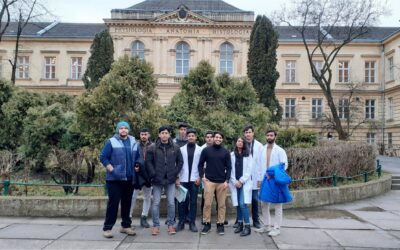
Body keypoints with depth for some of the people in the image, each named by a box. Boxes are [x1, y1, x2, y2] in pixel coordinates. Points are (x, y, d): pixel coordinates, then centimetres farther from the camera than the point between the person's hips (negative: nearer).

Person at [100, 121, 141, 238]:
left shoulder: (134, 142, 12)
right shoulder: (111, 142, -3)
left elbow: (138, 158, 20)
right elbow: (103, 157, -5)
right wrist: (111, 169, -12)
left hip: (129, 179, 5)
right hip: (114, 179, -4)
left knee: (127, 203, 11)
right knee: (113, 203, -4)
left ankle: (125, 226, 23)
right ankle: (107, 228, 6)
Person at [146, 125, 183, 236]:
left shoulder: (175, 148, 3)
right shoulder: (152, 148, -2)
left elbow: (180, 162, 9)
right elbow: (148, 162, -2)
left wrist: (175, 173, 0)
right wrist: (153, 175, -9)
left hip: (170, 180, 2)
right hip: (157, 180, -1)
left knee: (171, 203, 5)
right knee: (156, 203, 4)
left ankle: (170, 224, 19)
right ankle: (156, 225, 15)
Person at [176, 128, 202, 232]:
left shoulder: (200, 149, 3)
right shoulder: (182, 149, 5)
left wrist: (200, 177, -5)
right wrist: (177, 177, -2)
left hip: (194, 179, 0)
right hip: (183, 179, 1)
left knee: (193, 201, 5)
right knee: (182, 201, 4)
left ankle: (192, 223, 13)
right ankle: (181, 222, 14)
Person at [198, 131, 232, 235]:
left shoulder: (226, 152, 5)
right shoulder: (206, 150, 3)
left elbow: (229, 167, 4)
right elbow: (200, 164, 9)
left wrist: (227, 180, -5)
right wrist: (202, 176, -1)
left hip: (222, 182, 1)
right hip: (209, 181, -1)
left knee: (221, 204, 4)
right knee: (207, 203, -1)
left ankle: (220, 224, 15)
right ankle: (207, 223, 12)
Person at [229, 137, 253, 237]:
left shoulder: (248, 155, 4)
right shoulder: (231, 155, 7)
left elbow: (249, 170, -2)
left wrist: (241, 181, -9)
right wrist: (235, 181, -5)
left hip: (245, 183, -2)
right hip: (234, 183, 2)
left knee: (243, 204, -13)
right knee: (238, 205, 6)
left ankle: (247, 227, -6)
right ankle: (240, 224, 18)